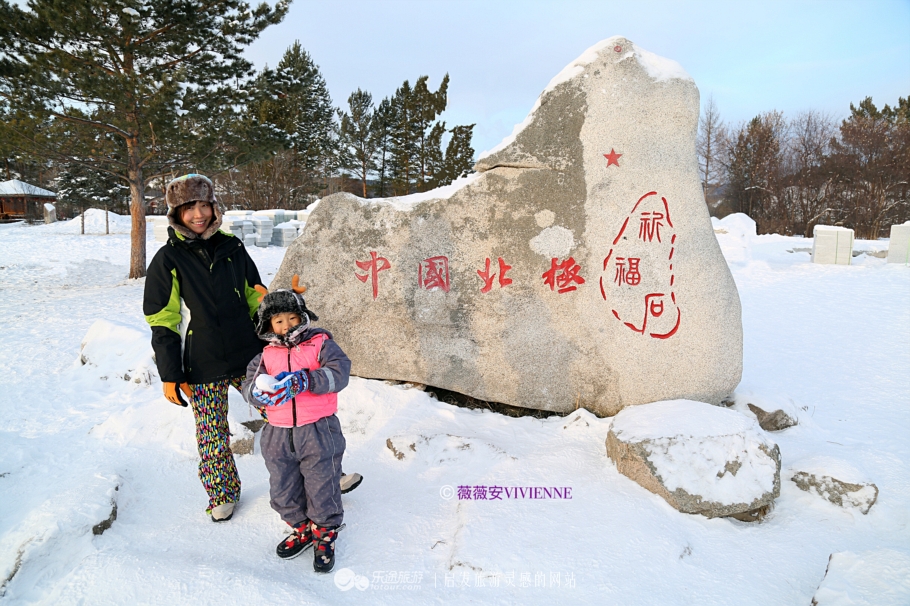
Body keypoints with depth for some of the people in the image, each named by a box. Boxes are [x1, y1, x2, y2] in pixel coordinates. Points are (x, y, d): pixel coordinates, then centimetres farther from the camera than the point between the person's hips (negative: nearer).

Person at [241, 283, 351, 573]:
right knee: (283, 488, 16)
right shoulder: (266, 356, 8)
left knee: (322, 486, 6)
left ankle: (325, 533, 28)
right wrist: (259, 389, -24)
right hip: (279, 434, 4)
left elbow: (339, 372, -17)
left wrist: (304, 380, -29)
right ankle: (301, 528, 40)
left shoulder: (320, 344, -3)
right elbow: (248, 384, 0)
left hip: (318, 431, -4)